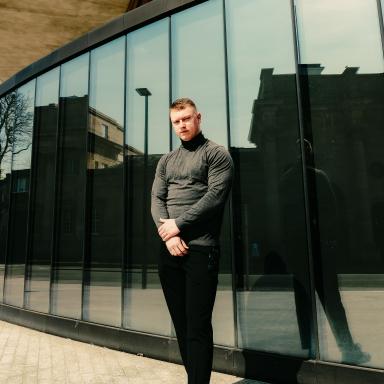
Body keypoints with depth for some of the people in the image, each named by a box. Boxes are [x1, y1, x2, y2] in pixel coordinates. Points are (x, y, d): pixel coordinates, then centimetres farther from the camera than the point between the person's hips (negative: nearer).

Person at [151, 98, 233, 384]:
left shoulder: (216, 154, 3)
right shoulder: (166, 161, 18)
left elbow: (215, 196, -10)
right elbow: (156, 200, 8)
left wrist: (178, 224, -12)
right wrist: (167, 233, -9)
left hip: (201, 249, -5)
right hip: (169, 250, 6)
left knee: (198, 326, -3)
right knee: (180, 324, 11)